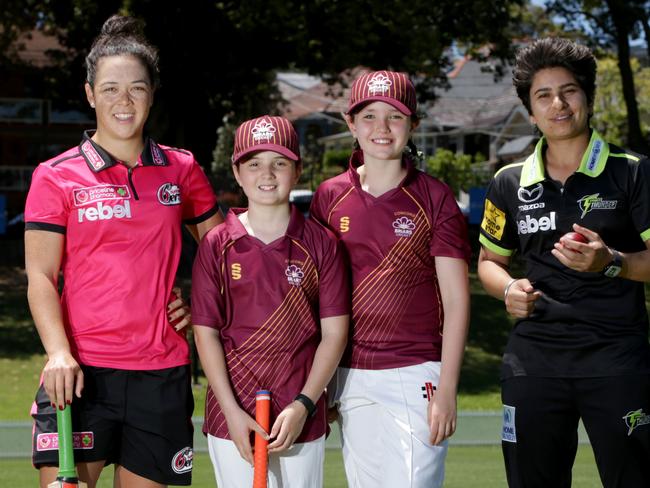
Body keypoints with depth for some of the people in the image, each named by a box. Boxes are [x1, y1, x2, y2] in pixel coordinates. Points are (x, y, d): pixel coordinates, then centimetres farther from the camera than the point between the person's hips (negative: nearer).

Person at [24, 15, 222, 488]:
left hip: (162, 375, 3)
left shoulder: (182, 170, 9)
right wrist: (59, 353, -17)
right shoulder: (56, 177, 2)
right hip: (80, 373, -3)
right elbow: (41, 277, -3)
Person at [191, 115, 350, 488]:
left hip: (303, 417, 1)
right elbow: (206, 333, 1)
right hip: (234, 418, 0)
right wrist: (232, 411, -8)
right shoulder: (217, 245, 2)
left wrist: (303, 405, -8)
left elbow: (334, 332, 1)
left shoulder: (321, 244, 2)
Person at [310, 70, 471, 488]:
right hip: (350, 377, 3)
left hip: (415, 375, -3)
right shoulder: (330, 196, 7)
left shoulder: (434, 198, -1)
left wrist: (447, 390, -9)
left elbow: (456, 300, -3)